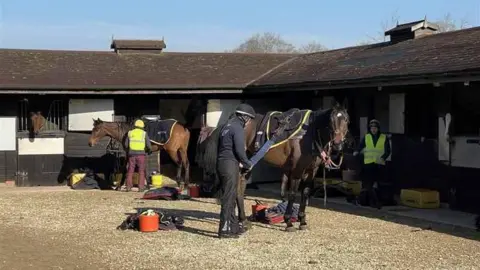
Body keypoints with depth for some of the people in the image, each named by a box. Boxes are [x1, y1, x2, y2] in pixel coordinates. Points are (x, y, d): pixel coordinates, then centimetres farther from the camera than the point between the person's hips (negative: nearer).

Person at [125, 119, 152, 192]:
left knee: (130, 171, 9)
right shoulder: (144, 133, 0)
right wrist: (149, 150, 19)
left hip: (131, 154, 2)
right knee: (141, 171, 5)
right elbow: (148, 145, -2)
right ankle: (141, 187, 2)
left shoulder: (130, 133, 5)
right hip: (141, 154, -2)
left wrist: (127, 151, 23)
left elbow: (126, 144, 5)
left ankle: (128, 187, 8)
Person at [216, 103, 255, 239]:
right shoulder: (238, 128, -12)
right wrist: (248, 164, -3)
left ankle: (234, 227, 26)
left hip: (221, 163, 10)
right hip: (230, 166, -10)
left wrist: (239, 162, 16)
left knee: (231, 197, 17)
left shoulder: (227, 126, 18)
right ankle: (225, 230, -4)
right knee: (229, 198, -6)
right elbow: (240, 150, -19)